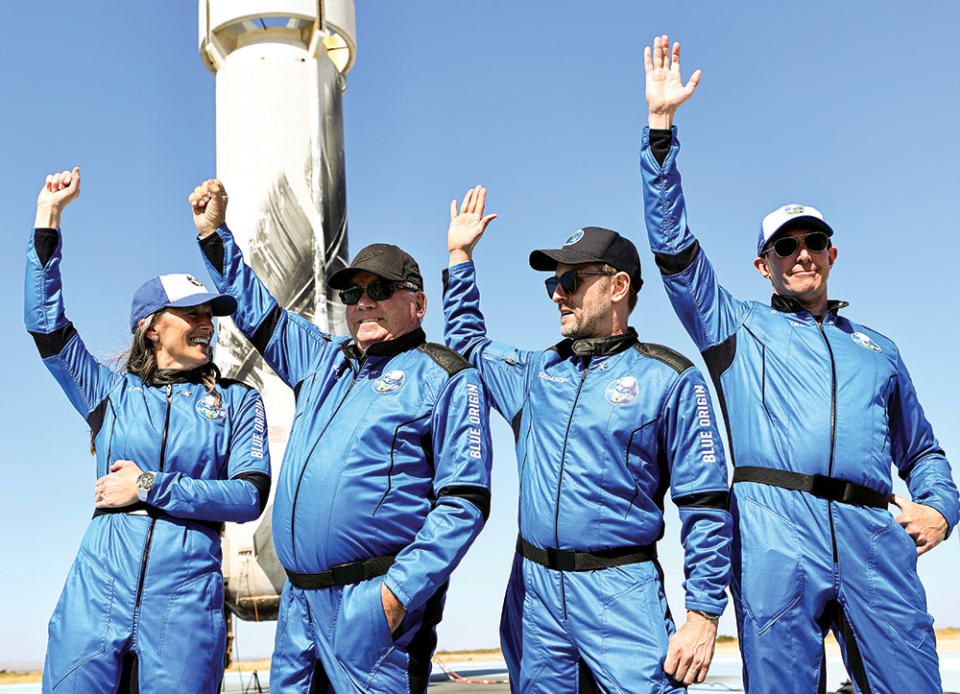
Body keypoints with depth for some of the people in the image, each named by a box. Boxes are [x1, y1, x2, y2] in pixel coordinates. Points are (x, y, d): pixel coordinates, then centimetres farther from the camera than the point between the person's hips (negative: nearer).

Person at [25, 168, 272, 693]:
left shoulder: (237, 401, 10)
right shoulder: (112, 392, 13)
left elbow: (250, 495, -1)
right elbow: (45, 322, 6)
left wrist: (150, 488, -7)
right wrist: (49, 216, 6)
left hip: (186, 595, -1)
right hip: (99, 586, 1)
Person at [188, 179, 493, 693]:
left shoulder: (446, 378, -3)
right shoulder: (325, 360, 18)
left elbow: (464, 502, -10)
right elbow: (258, 314, 31)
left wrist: (399, 591, -17)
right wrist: (214, 235, 26)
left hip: (372, 602, -7)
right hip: (299, 602, 7)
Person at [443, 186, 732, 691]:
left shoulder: (669, 380, -3)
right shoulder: (535, 373, 13)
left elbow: (705, 506, -5)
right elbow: (465, 343, 31)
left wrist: (703, 614, -11)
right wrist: (460, 255, 26)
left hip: (621, 591, -5)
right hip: (533, 591, 5)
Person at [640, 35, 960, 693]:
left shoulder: (878, 349, 28)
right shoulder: (735, 326, 20)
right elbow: (674, 244, 10)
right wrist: (662, 123, 5)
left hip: (875, 535, 3)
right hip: (776, 529, -2)